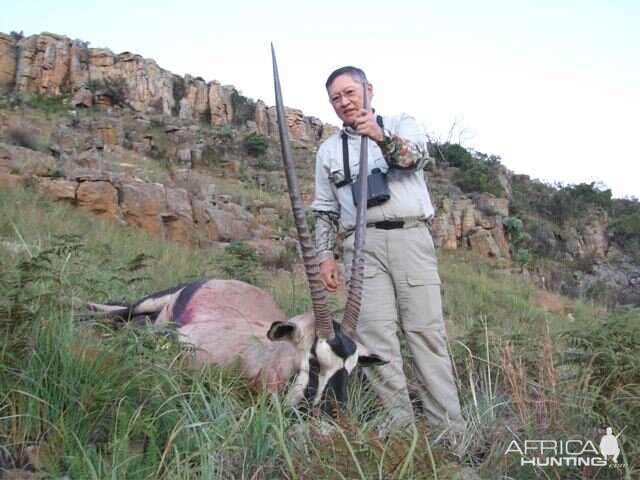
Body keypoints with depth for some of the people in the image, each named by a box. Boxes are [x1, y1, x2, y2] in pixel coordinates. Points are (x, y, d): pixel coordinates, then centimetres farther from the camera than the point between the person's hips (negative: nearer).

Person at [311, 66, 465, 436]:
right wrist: (326, 255, 6)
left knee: (426, 329, -5)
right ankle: (401, 423, -2)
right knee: (376, 331, -9)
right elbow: (325, 210, 18)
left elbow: (416, 155, -10)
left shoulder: (400, 124, 13)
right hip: (364, 244, 2)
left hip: (411, 237, -2)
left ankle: (451, 429, -1)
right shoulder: (329, 150, 19)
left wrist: (381, 137, -29)